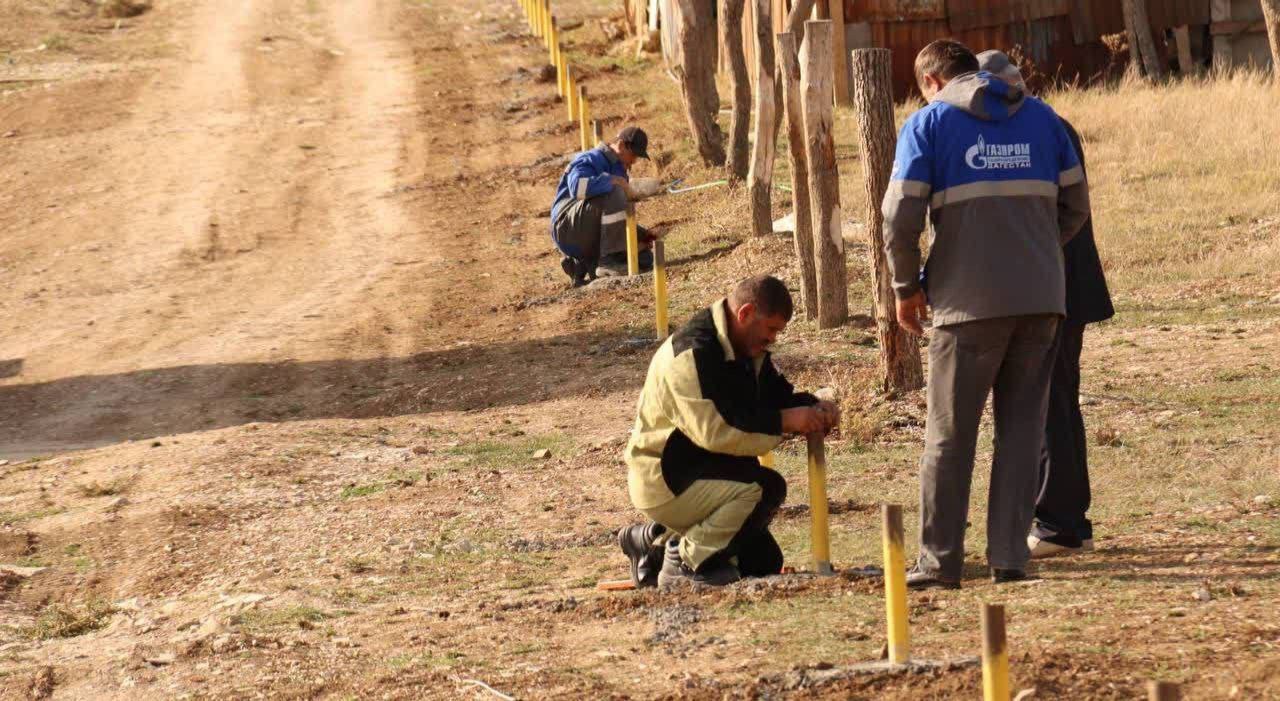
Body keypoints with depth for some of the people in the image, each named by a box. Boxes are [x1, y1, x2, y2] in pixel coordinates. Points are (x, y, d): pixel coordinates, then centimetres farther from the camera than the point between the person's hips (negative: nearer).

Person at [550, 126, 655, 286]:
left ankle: (583, 265, 6)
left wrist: (642, 234, 12)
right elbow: (578, 186, -30)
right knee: (613, 193, -30)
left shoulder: (619, 170, 24)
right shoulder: (589, 160, -4)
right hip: (569, 227, -9)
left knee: (645, 259, -3)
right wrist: (617, 181, -27)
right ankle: (610, 259, -33)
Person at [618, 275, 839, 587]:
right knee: (765, 488, -29)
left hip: (707, 472, 10)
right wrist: (784, 421, -30)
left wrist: (813, 408, -6)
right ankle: (687, 560, -15)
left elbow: (776, 394, 17)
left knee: (764, 563, 11)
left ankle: (657, 540, 22)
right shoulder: (692, 353, -25)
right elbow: (713, 430, -33)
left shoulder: (746, 351, 6)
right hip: (664, 479, -10)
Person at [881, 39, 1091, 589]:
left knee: (950, 433, 5)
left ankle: (940, 560, 5)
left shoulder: (928, 122, 0)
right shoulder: (1040, 117, 11)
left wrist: (907, 287, 6)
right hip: (1041, 297, 3)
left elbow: (901, 217, -7)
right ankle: (1009, 554, 5)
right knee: (1021, 426, 10)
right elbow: (1075, 204, 11)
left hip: (969, 300, -3)